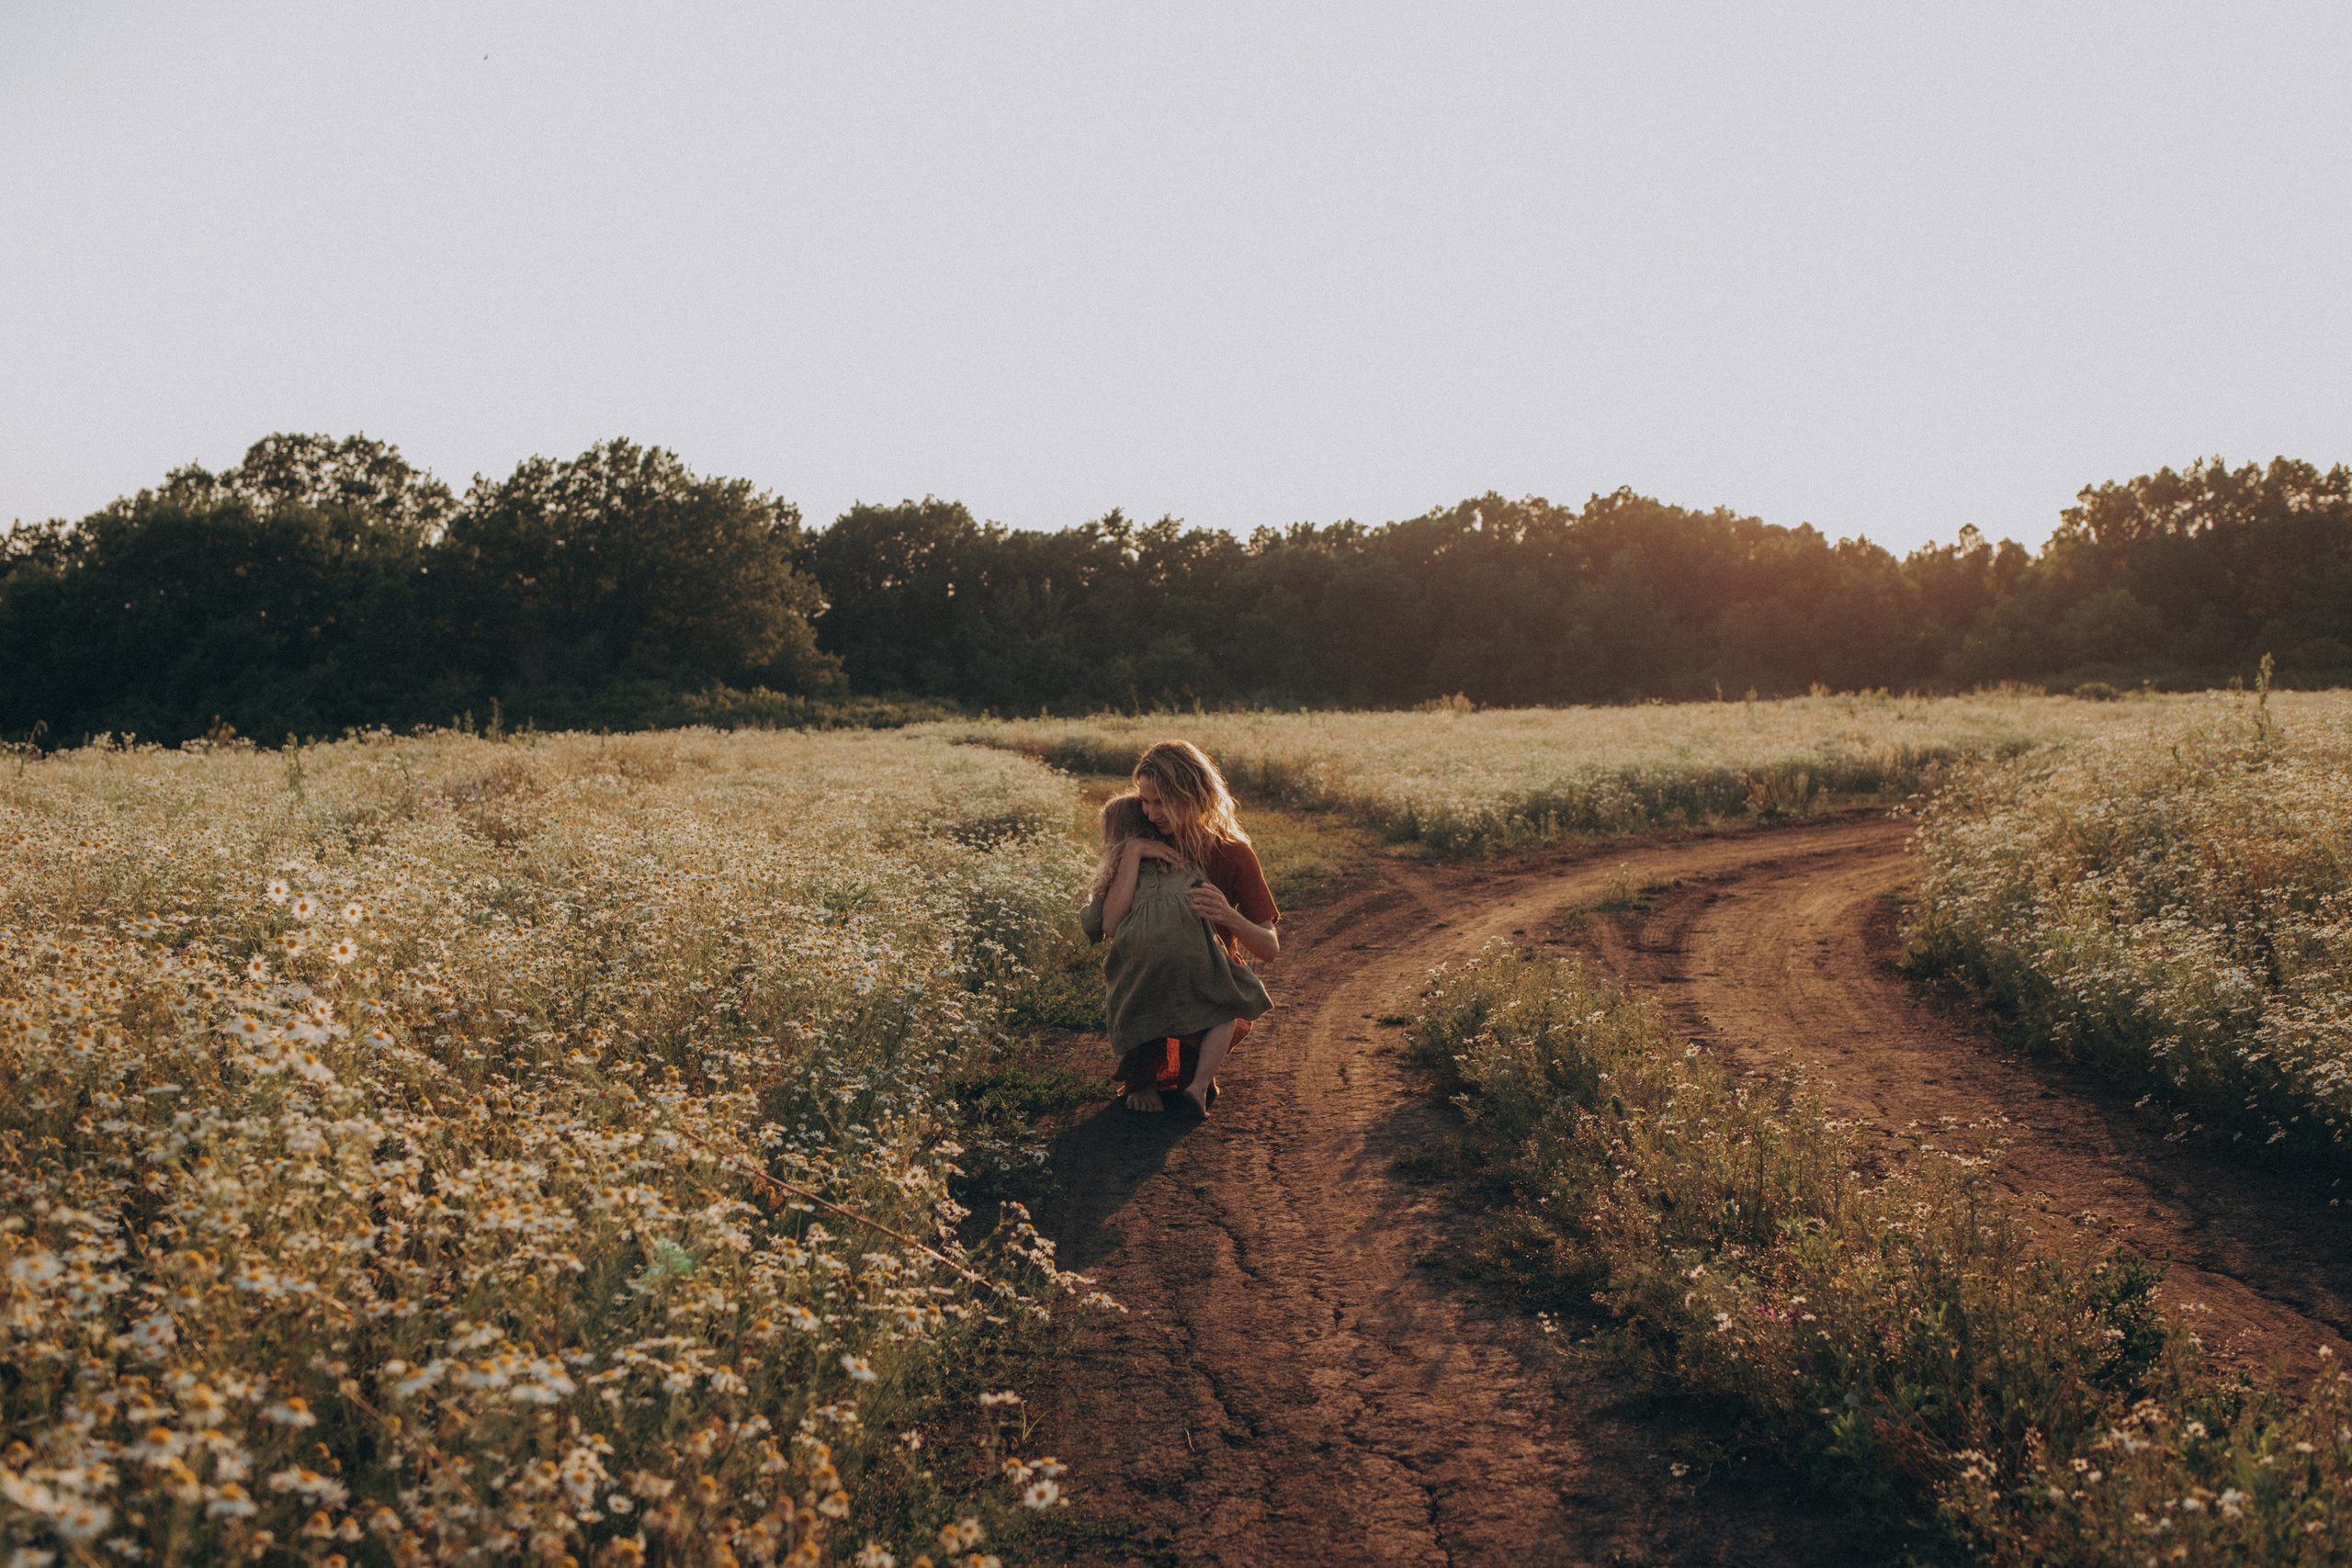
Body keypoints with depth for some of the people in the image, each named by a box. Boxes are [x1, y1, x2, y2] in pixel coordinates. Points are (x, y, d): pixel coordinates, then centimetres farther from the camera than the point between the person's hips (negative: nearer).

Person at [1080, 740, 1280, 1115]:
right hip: (1144, 983, 1)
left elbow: (1270, 948, -9)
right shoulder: (1145, 846, -1)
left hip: (1213, 980, -1)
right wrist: (1132, 853, -19)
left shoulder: (1232, 852, -5)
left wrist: (1230, 918, -30)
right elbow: (1109, 928, -15)